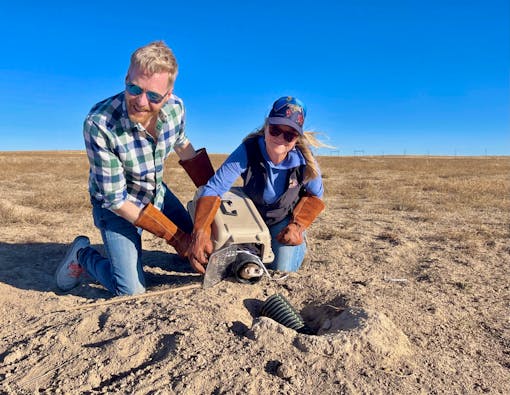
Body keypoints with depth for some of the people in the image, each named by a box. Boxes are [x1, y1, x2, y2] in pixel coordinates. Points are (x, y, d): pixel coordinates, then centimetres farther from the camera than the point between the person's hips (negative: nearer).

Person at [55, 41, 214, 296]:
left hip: (157, 192, 5)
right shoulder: (98, 124, -34)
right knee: (132, 290, -11)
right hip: (115, 204, -5)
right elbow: (115, 199, -28)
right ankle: (82, 255, 18)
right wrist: (175, 237, -26)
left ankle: (135, 247, 33)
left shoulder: (175, 107, -20)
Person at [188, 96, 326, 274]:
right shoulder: (248, 151, -34)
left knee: (283, 268, -12)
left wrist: (298, 225, -20)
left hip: (286, 218, 0)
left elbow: (316, 195, -8)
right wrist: (200, 233, -49)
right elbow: (213, 189, -37)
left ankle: (298, 245, 24)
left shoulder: (304, 160, -29)